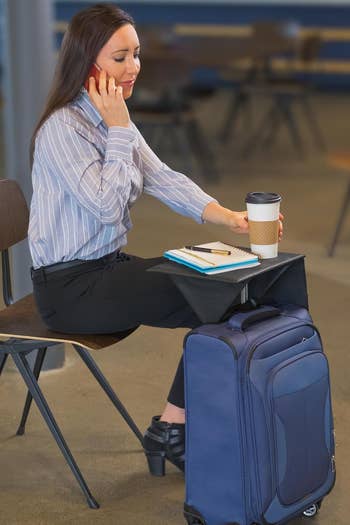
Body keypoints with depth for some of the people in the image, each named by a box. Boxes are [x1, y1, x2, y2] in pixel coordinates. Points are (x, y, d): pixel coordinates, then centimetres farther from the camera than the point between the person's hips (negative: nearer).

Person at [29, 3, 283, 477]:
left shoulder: (113, 120, 10)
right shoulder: (62, 128, -18)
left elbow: (165, 180, 0)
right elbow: (107, 204, -23)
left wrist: (231, 218, -15)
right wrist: (120, 130, -20)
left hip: (108, 267, 9)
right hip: (69, 288, -9)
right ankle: (170, 432, 0)